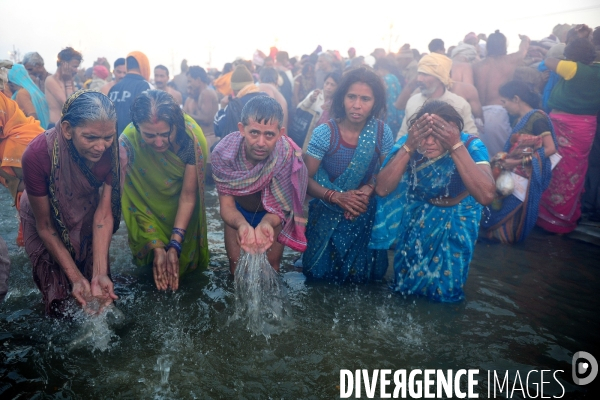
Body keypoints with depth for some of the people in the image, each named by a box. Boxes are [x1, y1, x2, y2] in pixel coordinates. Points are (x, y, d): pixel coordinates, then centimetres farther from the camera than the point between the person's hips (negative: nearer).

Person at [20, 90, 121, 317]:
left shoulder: (112, 149, -28)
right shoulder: (37, 155, -34)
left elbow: (104, 212, -24)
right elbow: (44, 226, -22)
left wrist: (100, 274, -32)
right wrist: (76, 277, -25)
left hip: (88, 220, 2)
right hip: (49, 226, -2)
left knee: (100, 294, 9)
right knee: (61, 306, 2)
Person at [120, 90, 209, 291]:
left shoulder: (192, 137, -34)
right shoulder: (128, 143, -33)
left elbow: (188, 196, -26)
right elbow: (136, 202, -25)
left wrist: (175, 244, -28)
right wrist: (157, 247, -28)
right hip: (150, 199, 0)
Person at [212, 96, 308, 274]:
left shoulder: (289, 155, -36)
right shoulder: (223, 152, -33)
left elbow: (279, 205, -28)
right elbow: (227, 205, -28)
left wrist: (266, 224, -53)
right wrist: (242, 225, -52)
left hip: (271, 216, 0)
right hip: (238, 213, 1)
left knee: (271, 265, 11)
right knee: (236, 265, 10)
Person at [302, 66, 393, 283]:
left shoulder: (382, 132, -12)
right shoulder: (324, 132, -18)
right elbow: (306, 178, -15)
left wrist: (369, 189, -20)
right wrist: (336, 196, -30)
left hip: (365, 214, 2)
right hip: (327, 215, -1)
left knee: (362, 272, 16)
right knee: (321, 271, 13)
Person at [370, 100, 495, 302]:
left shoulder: (471, 145, -30)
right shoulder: (408, 142, -26)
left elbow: (486, 196, -45)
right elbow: (382, 189, -34)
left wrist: (456, 146, -48)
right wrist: (409, 146, -43)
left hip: (456, 218, -1)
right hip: (417, 213, 1)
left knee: (445, 289, 4)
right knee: (405, 281, 10)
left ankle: (445, 291, 37)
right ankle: (405, 285, 43)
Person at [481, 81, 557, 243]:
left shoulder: (537, 118, -13)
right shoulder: (520, 119, 11)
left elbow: (550, 149, -18)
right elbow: (516, 149, 12)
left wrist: (519, 162, -21)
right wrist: (504, 157, -5)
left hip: (526, 177, -7)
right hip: (513, 174, 7)